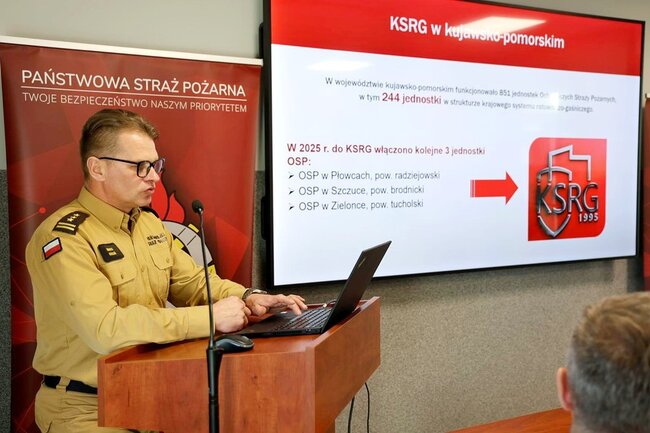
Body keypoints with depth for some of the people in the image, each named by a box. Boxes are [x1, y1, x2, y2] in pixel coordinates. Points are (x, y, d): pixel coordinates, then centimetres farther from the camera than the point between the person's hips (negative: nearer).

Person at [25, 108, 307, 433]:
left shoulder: (150, 223, 8)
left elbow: (193, 282, 11)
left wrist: (247, 297, -8)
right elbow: (104, 328, -29)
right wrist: (210, 318, -27)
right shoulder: (64, 237, -18)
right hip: (84, 406, -7)